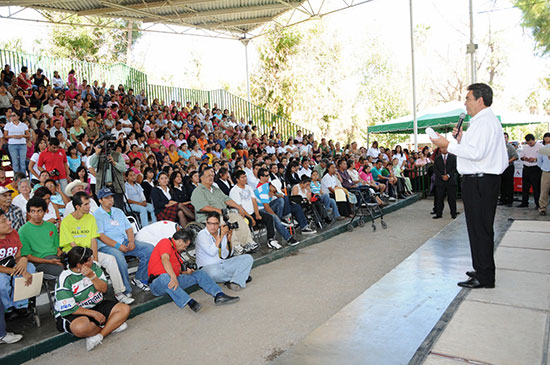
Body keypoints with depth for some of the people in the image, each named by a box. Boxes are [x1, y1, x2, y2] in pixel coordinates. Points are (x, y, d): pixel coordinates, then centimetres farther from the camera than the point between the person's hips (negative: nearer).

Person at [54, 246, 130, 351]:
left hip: (97, 305, 6)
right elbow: (68, 308, -17)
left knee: (125, 309, -13)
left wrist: (92, 276, -19)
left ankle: (98, 337, -23)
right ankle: (112, 326, -12)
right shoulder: (65, 279, -17)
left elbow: (104, 289, -2)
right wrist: (94, 314, -17)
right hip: (73, 313, -5)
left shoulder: (94, 266, -4)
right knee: (80, 327, -39)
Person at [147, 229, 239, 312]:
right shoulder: (165, 242, -8)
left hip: (175, 279, 9)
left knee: (199, 274, -3)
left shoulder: (175, 249, 21)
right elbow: (165, 260, -26)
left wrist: (185, 271, 7)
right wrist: (173, 277, -40)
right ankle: (190, 302, -54)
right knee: (165, 277, -43)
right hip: (158, 283, -9)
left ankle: (219, 295, -20)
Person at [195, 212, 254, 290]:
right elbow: (212, 252, -23)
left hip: (224, 264, 6)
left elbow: (226, 255, 5)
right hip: (208, 267, -6)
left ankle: (235, 282, -30)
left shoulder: (222, 232, 7)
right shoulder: (201, 235, -8)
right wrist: (221, 235, -18)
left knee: (248, 258, -10)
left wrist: (229, 239, -8)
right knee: (213, 273, -41)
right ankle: (241, 275, -16)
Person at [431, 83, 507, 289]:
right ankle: (482, 270, 28)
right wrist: (462, 139, 13)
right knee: (479, 228, 17)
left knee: (480, 229, -4)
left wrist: (448, 145, -16)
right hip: (478, 180, 11)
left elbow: (476, 153, -24)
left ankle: (484, 277, 4)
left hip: (480, 182, -11)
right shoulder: (484, 120, 20)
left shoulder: (484, 121, -14)